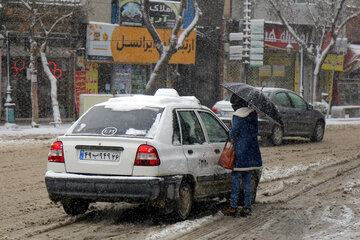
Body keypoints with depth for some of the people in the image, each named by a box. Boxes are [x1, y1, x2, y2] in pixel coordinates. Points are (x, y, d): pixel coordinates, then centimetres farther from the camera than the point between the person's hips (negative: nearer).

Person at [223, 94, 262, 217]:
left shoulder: (238, 116, -14)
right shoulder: (253, 113, 9)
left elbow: (234, 132, -20)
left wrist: (231, 135, 2)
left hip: (240, 152, -7)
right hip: (252, 151, 7)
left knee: (235, 179, 0)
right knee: (247, 179, 11)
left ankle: (233, 207, 0)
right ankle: (247, 207, 10)